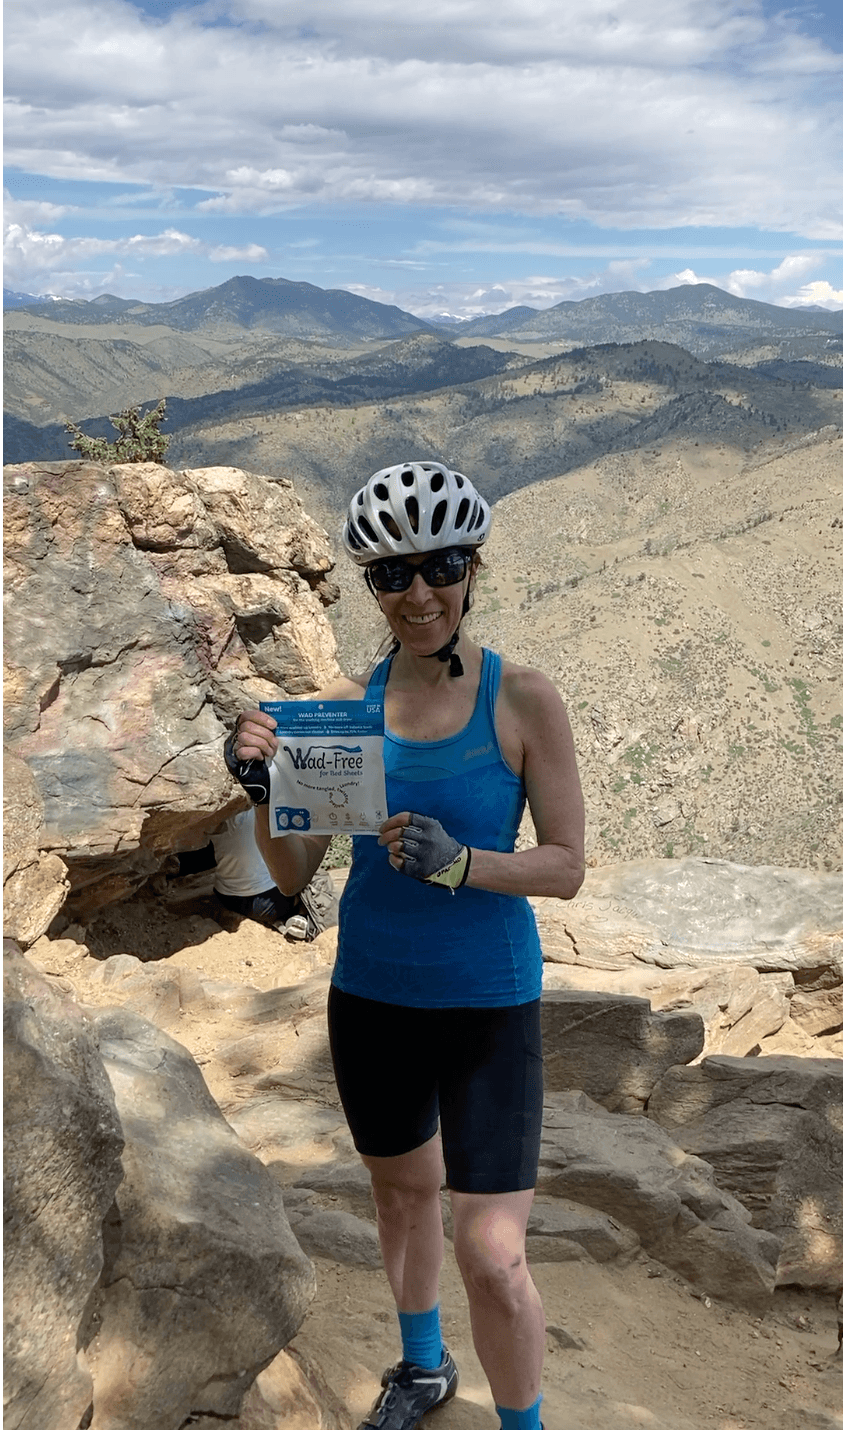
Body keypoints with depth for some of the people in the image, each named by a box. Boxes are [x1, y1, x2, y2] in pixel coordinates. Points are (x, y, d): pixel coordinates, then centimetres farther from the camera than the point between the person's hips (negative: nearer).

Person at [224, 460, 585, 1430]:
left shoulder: (523, 701, -13)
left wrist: (457, 863, -27)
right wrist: (263, 793, -21)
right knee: (403, 1191, 25)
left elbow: (567, 868, -10)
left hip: (487, 1003, -4)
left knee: (492, 1257, -5)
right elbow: (294, 874, -2)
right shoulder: (344, 704, -4)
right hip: (370, 994, 4)